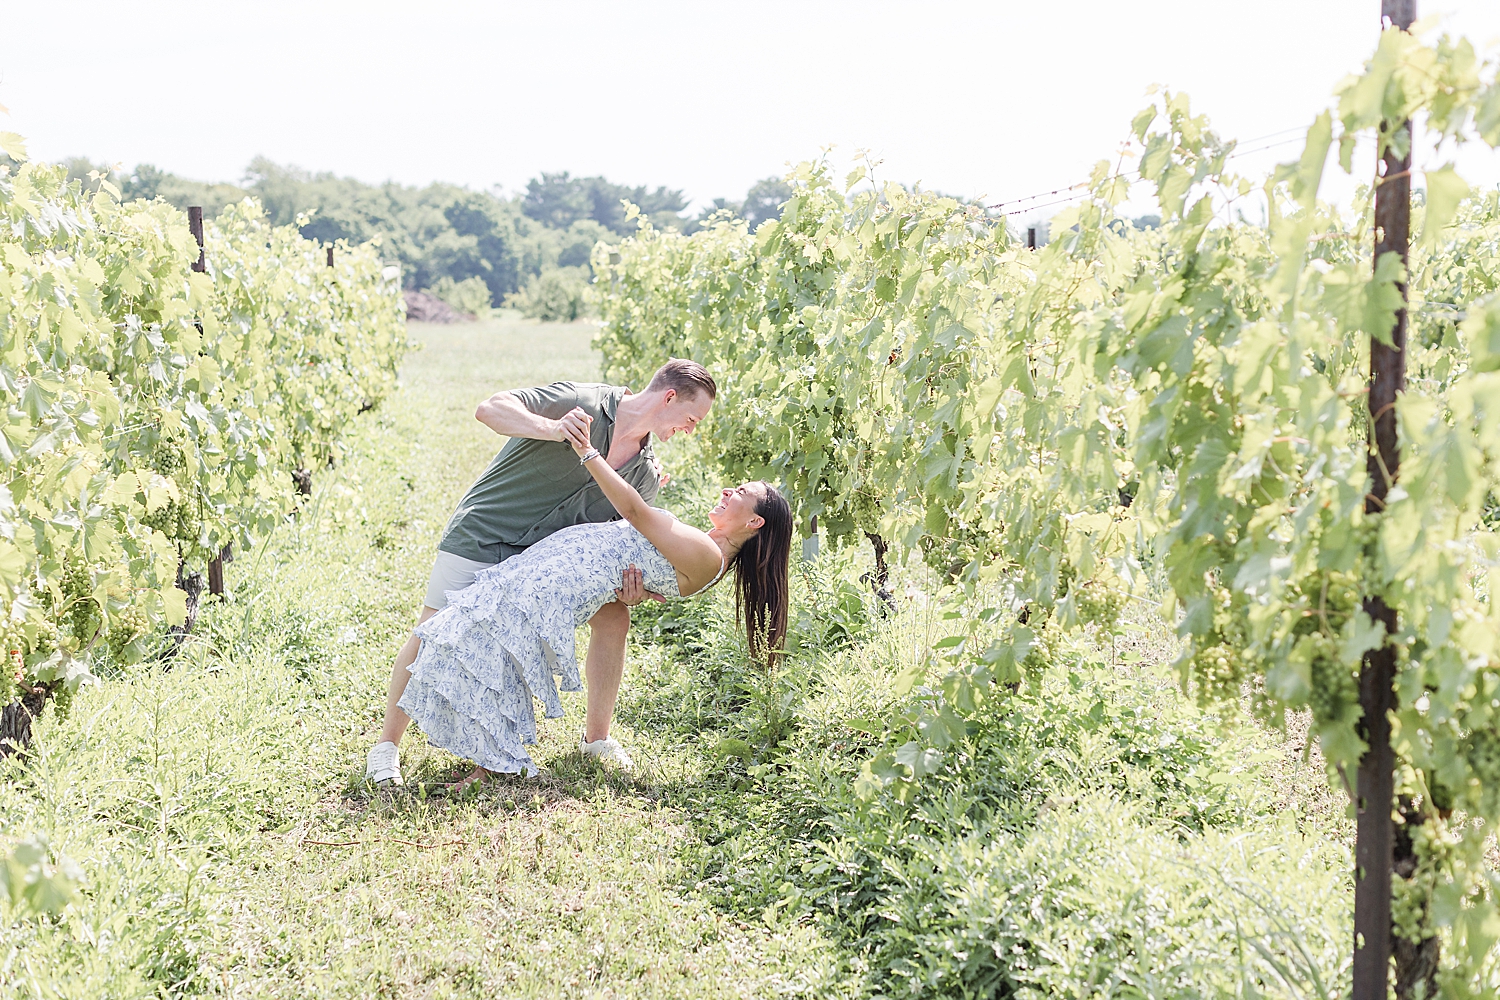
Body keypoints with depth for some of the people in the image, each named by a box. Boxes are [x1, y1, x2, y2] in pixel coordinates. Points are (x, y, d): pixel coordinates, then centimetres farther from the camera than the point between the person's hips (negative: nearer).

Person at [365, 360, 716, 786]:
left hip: (546, 554, 6)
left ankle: (596, 737, 10)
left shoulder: (645, 472, -3)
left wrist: (628, 582, -20)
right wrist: (553, 430, -44)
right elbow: (490, 408, -28)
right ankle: (386, 746, 10)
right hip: (482, 535, -6)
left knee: (612, 615, -7)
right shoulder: (582, 403, -23)